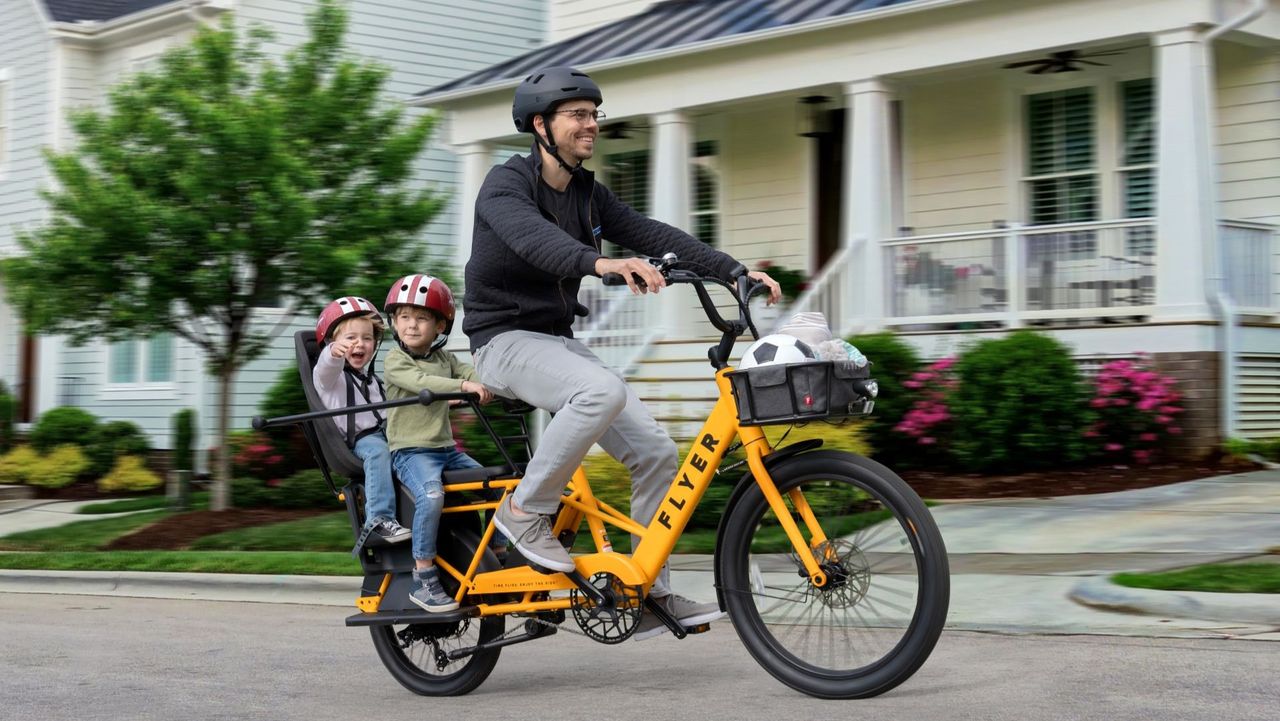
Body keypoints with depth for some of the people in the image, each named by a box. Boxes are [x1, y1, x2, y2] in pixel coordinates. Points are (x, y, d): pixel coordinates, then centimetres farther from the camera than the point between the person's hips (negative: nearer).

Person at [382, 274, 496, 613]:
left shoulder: (444, 358, 17)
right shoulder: (396, 361, -4)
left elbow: (472, 373, 2)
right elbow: (422, 382, -22)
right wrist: (464, 385, -36)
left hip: (446, 448, 7)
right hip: (411, 449, -7)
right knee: (431, 494, -33)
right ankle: (424, 580, -28)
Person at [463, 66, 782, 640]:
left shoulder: (588, 195, 10)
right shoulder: (506, 184, -13)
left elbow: (654, 236, 1)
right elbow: (531, 236, -35)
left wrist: (736, 271, -11)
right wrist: (602, 263, -54)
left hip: (558, 339, 7)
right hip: (505, 339, -7)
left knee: (655, 450, -6)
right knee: (602, 389, -36)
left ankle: (651, 595, 2)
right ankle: (525, 511, -20)